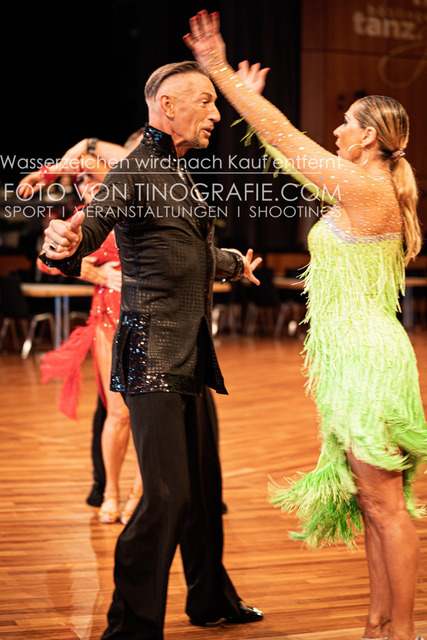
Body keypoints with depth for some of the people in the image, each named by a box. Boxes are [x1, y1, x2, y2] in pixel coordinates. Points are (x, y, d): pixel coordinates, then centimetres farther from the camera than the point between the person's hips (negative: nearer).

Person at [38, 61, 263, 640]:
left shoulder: (179, 173, 18)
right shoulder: (134, 170, -11)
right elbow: (93, 224, -28)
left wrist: (234, 263, 53)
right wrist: (66, 246, -51)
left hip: (190, 358, 9)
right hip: (152, 358, -9)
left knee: (203, 483, 18)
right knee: (168, 495, -11)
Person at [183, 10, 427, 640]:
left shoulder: (369, 189, -14)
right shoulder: (372, 190, 12)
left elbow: (287, 138, -11)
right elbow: (293, 153, 23)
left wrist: (220, 71, -6)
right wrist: (246, 97, 29)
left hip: (367, 360, -10)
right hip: (356, 358, 10)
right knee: (371, 501, 14)